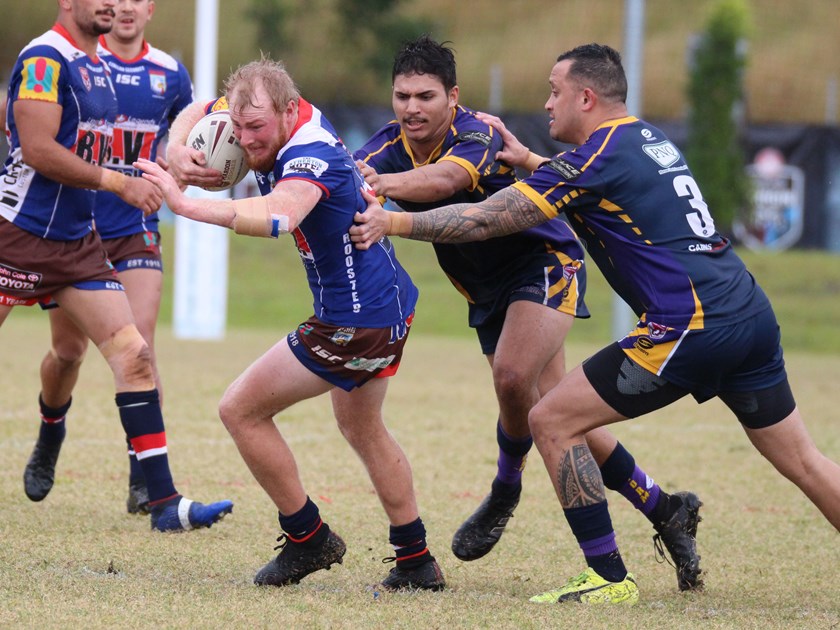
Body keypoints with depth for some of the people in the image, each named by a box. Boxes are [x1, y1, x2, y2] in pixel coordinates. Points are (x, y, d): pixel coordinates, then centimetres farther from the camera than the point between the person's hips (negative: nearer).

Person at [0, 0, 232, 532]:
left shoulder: (97, 67, 13)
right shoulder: (45, 59, -14)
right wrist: (119, 183, -20)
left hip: (78, 243, 8)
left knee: (133, 353, -4)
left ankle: (164, 502, -6)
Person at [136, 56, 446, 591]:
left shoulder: (310, 156, -29)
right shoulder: (272, 117, -2)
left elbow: (279, 216, -50)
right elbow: (195, 113, 12)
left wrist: (186, 205, -60)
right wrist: (177, 153, -10)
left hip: (358, 323, -11)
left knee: (241, 410, -3)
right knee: (362, 428, 27)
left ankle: (308, 539, 8)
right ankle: (418, 562, 35)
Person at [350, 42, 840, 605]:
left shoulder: (596, 157, -7)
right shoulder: (650, 139, 17)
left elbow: (484, 220, -9)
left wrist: (390, 222, -5)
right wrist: (529, 160, 28)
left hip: (688, 328, -9)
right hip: (752, 314, 9)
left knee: (552, 422, 0)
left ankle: (609, 579, 0)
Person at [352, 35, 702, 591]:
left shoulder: (478, 137, -25)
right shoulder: (393, 145, -7)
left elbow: (444, 178, -48)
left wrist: (385, 185, -66)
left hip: (545, 265, -7)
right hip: (488, 291, 7)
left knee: (513, 376, -30)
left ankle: (506, 492, -4)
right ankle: (663, 509, 15)